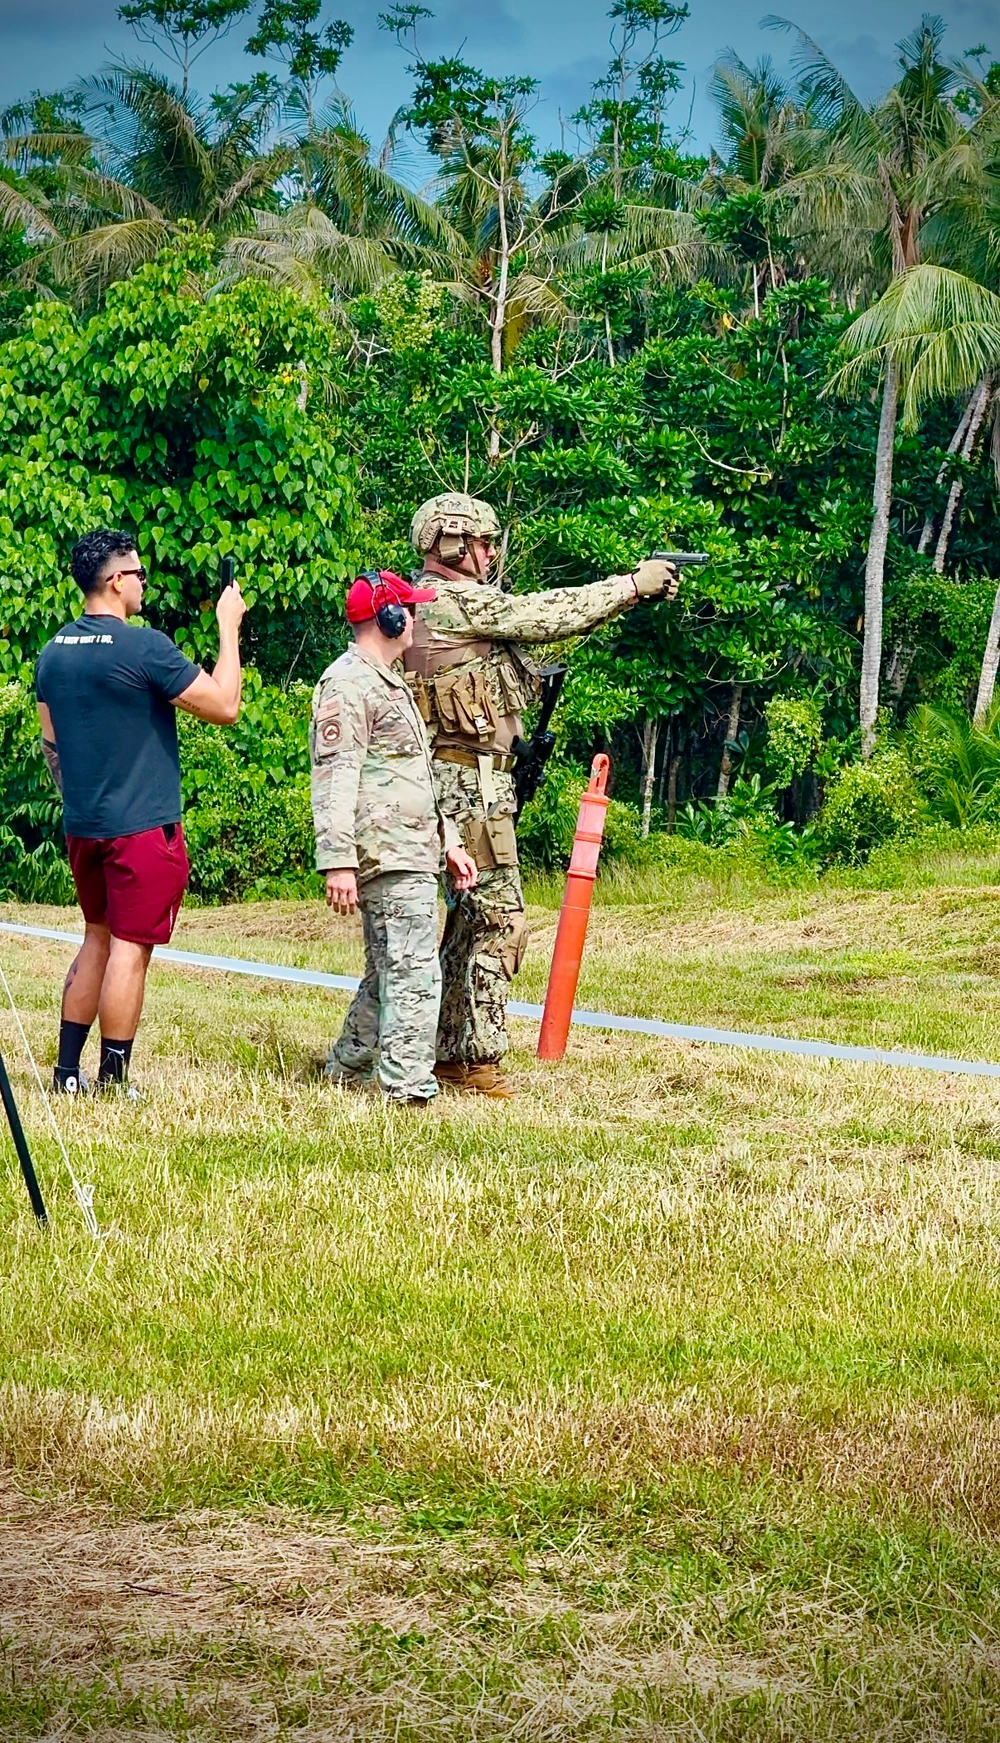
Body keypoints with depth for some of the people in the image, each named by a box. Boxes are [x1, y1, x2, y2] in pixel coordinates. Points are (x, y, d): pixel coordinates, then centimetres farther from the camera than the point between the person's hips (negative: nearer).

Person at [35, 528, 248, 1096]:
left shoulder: (55, 652, 7)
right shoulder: (144, 647, -17)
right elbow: (225, 706, -14)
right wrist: (229, 628, -6)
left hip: (83, 828, 8)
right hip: (143, 826, -8)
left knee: (98, 938, 18)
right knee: (130, 948, -2)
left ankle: (68, 1069, 18)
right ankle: (113, 1082, 0)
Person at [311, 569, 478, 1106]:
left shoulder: (390, 683, 24)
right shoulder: (347, 684, -10)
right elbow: (334, 778, -18)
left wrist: (449, 840, 25)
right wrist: (337, 861, -24)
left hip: (414, 854, 11)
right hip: (389, 858, -11)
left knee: (388, 974, 16)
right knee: (415, 976, -12)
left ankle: (348, 1071, 25)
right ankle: (407, 1091, -11)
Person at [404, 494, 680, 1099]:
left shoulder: (433, 604, 17)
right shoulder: (456, 602, -13)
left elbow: (532, 620, 19)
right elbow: (545, 616, -14)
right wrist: (632, 585, -6)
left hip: (460, 782, 10)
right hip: (471, 783, -10)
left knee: (471, 917, 14)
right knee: (499, 919, -8)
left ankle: (449, 1052, 18)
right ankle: (479, 1060, -6)